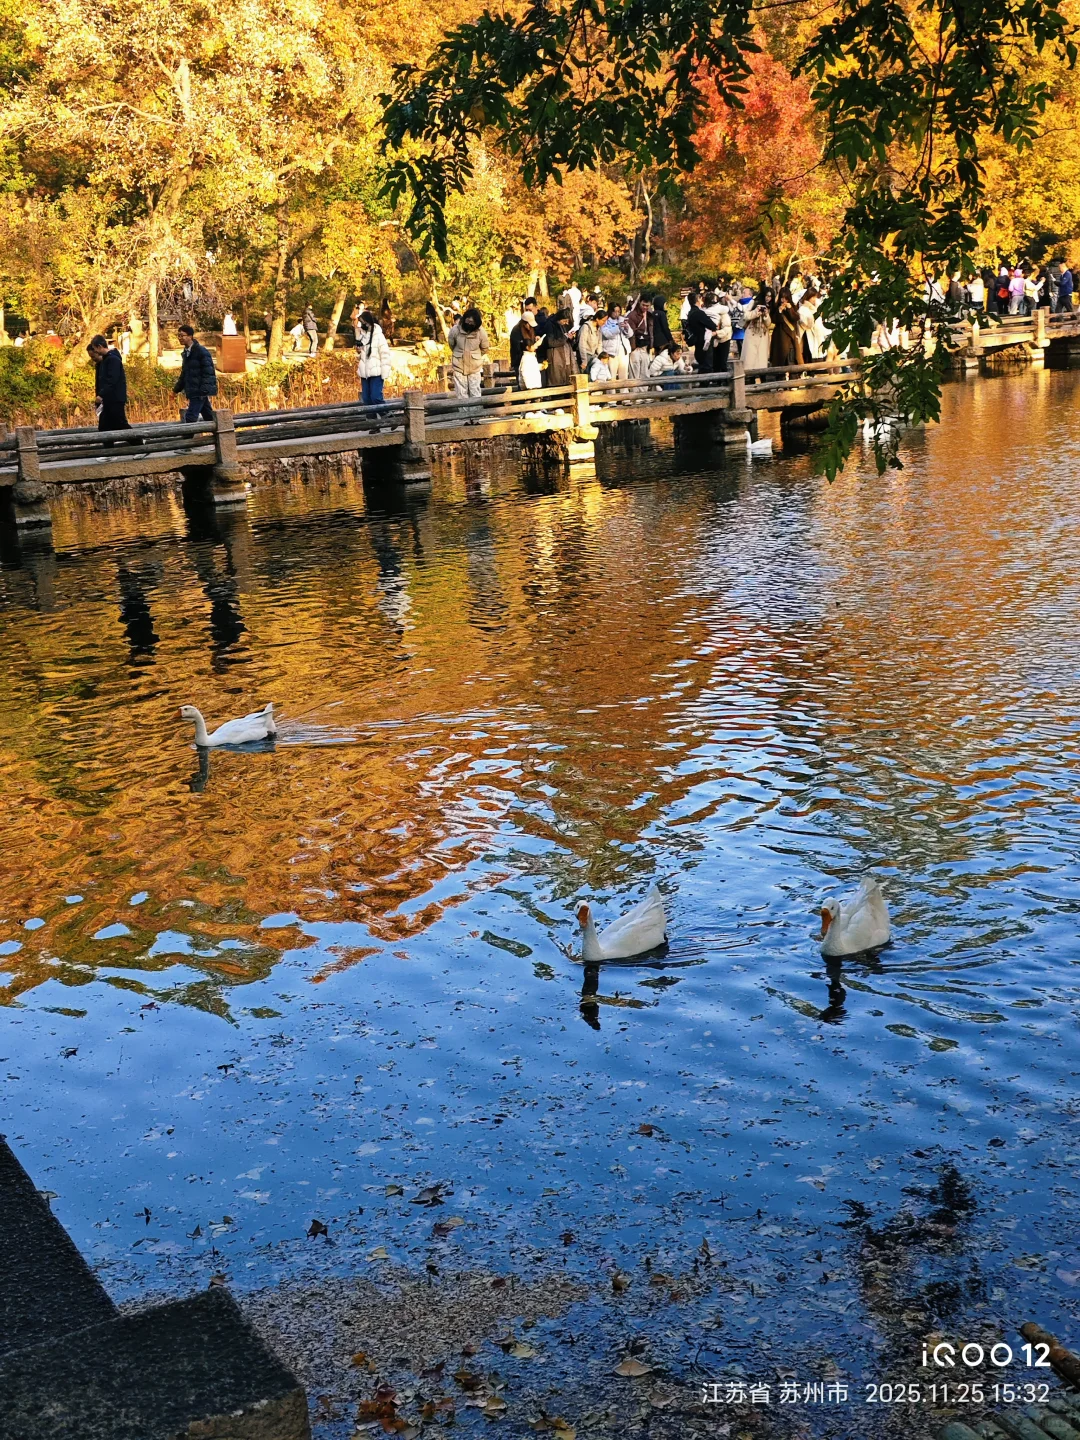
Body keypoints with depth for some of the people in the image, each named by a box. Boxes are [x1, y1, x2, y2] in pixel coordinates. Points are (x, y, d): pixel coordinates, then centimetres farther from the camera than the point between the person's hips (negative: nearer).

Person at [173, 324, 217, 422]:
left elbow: (208, 373, -17)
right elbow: (184, 373, 26)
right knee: (208, 417, 12)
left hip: (199, 392, -9)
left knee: (190, 418, -14)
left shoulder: (201, 351, -12)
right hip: (192, 391, 9)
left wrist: (203, 391, -23)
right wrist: (177, 389, 24)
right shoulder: (186, 352, 15)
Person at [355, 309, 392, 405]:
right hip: (365, 373, 7)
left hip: (376, 373, -7)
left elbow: (385, 354, -10)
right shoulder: (362, 335, 13)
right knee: (366, 399, 4)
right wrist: (358, 351, 2)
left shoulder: (378, 335, -7)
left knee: (376, 397, -14)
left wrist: (384, 374, -15)